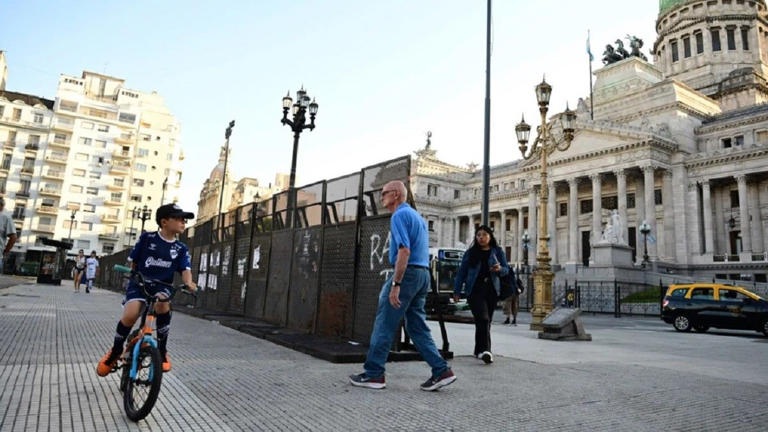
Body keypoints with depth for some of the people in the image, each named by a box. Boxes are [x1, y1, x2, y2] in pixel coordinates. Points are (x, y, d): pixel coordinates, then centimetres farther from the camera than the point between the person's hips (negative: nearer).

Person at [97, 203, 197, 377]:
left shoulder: (181, 249, 3)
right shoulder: (147, 238, -2)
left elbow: (185, 270, -8)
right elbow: (132, 262, 8)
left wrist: (189, 283, -27)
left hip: (161, 286, 1)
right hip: (139, 283, -1)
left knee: (162, 302, -34)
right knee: (130, 315, -27)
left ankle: (162, 350, -15)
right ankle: (115, 350, 6)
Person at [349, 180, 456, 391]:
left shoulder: (399, 215, -9)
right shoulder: (417, 216, 21)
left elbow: (404, 250, -20)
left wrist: (395, 284, -22)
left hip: (408, 272, -9)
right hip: (423, 273, 9)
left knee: (384, 325, -1)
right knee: (417, 327, 11)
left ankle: (373, 374, 7)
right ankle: (441, 370, 8)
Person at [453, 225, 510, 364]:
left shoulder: (498, 251, 11)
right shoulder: (470, 252, 8)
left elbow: (506, 269, 8)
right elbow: (461, 272, 8)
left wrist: (500, 269, -17)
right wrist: (457, 291, 4)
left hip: (492, 290, 2)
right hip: (475, 290, -2)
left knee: (485, 321, 7)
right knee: (483, 319, -17)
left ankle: (479, 350, 19)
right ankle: (485, 350, -25)